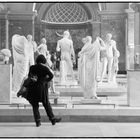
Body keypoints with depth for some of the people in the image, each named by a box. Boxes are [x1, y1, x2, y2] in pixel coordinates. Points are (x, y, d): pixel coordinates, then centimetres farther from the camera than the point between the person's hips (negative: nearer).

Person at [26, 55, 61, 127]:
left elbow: (29, 76, 16)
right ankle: (52, 118, 16)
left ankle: (37, 121, 4)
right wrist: (47, 80, 1)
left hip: (33, 88, 2)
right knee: (46, 104, 10)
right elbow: (51, 75, -14)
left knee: (35, 105, 10)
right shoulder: (44, 68, -4)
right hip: (42, 87, -2)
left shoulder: (32, 67, 6)